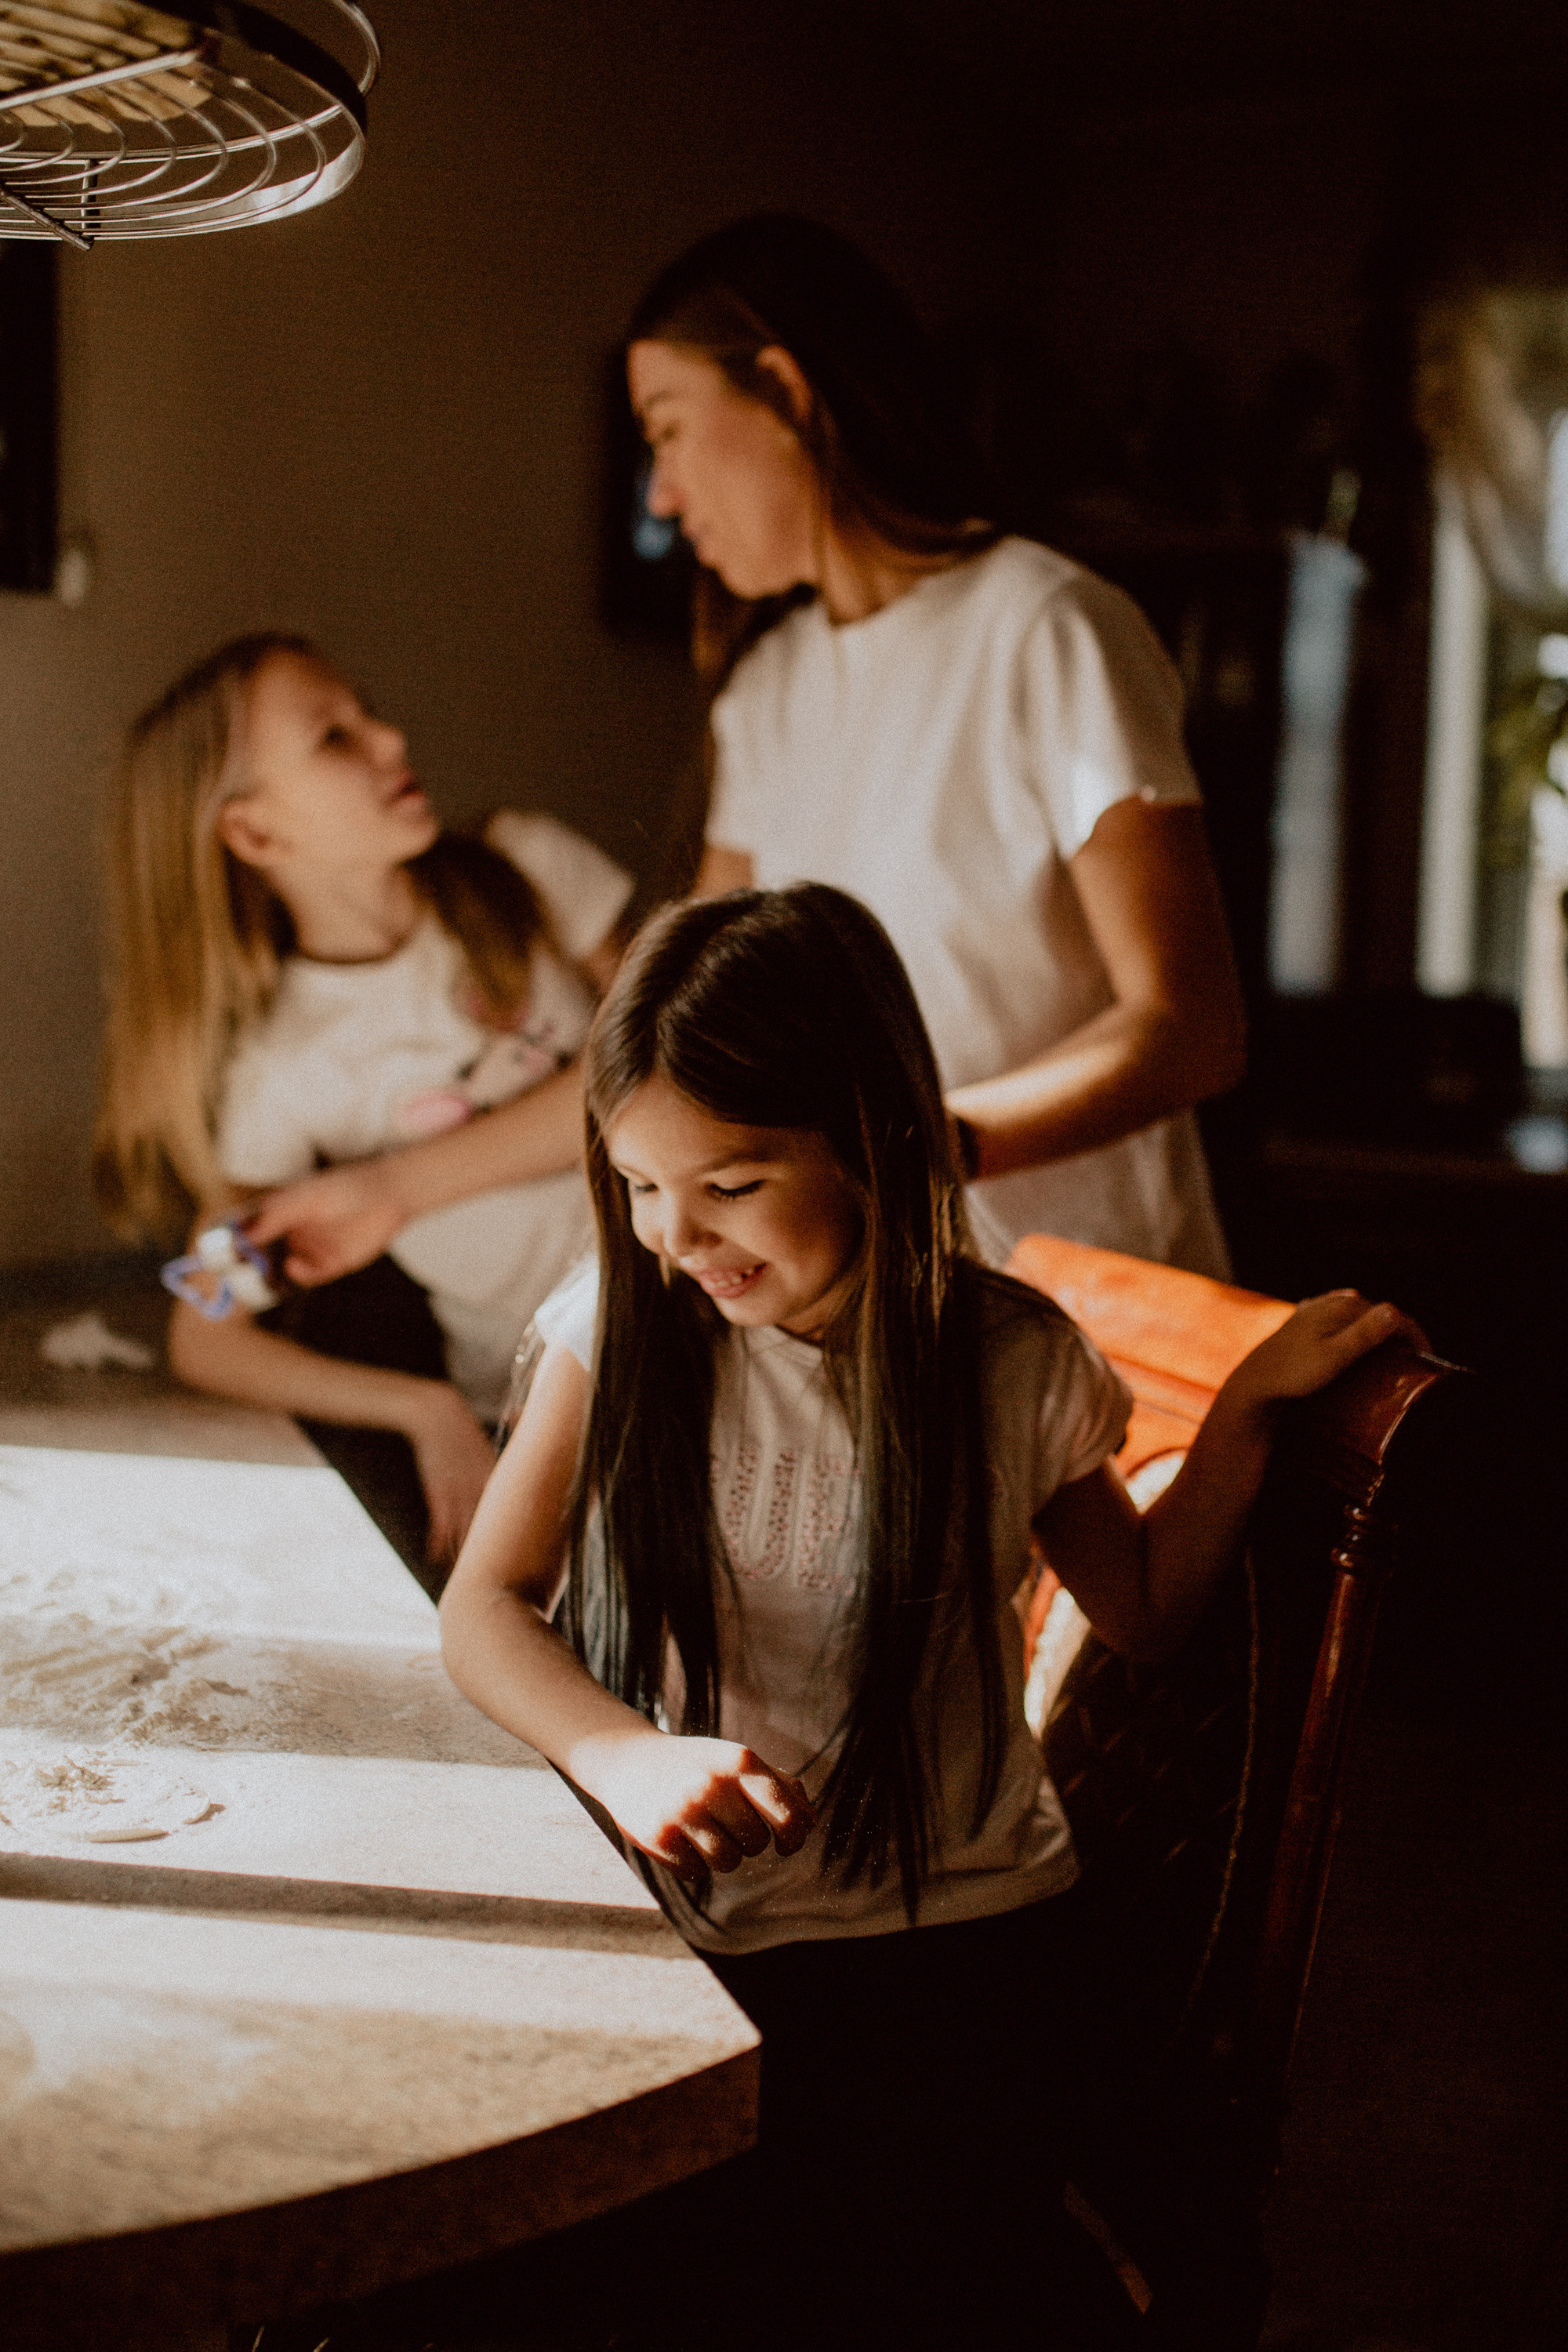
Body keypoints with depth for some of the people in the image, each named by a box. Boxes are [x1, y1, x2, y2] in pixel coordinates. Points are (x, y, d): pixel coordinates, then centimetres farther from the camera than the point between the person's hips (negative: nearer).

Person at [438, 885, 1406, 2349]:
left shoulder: (1009, 1366, -5)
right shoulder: (625, 1321, -4)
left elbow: (1143, 1610, 12)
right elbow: (484, 1606, -4)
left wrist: (1249, 1404, 0)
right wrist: (621, 1751, -23)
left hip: (952, 1946, 0)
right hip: (700, 1925, 1)